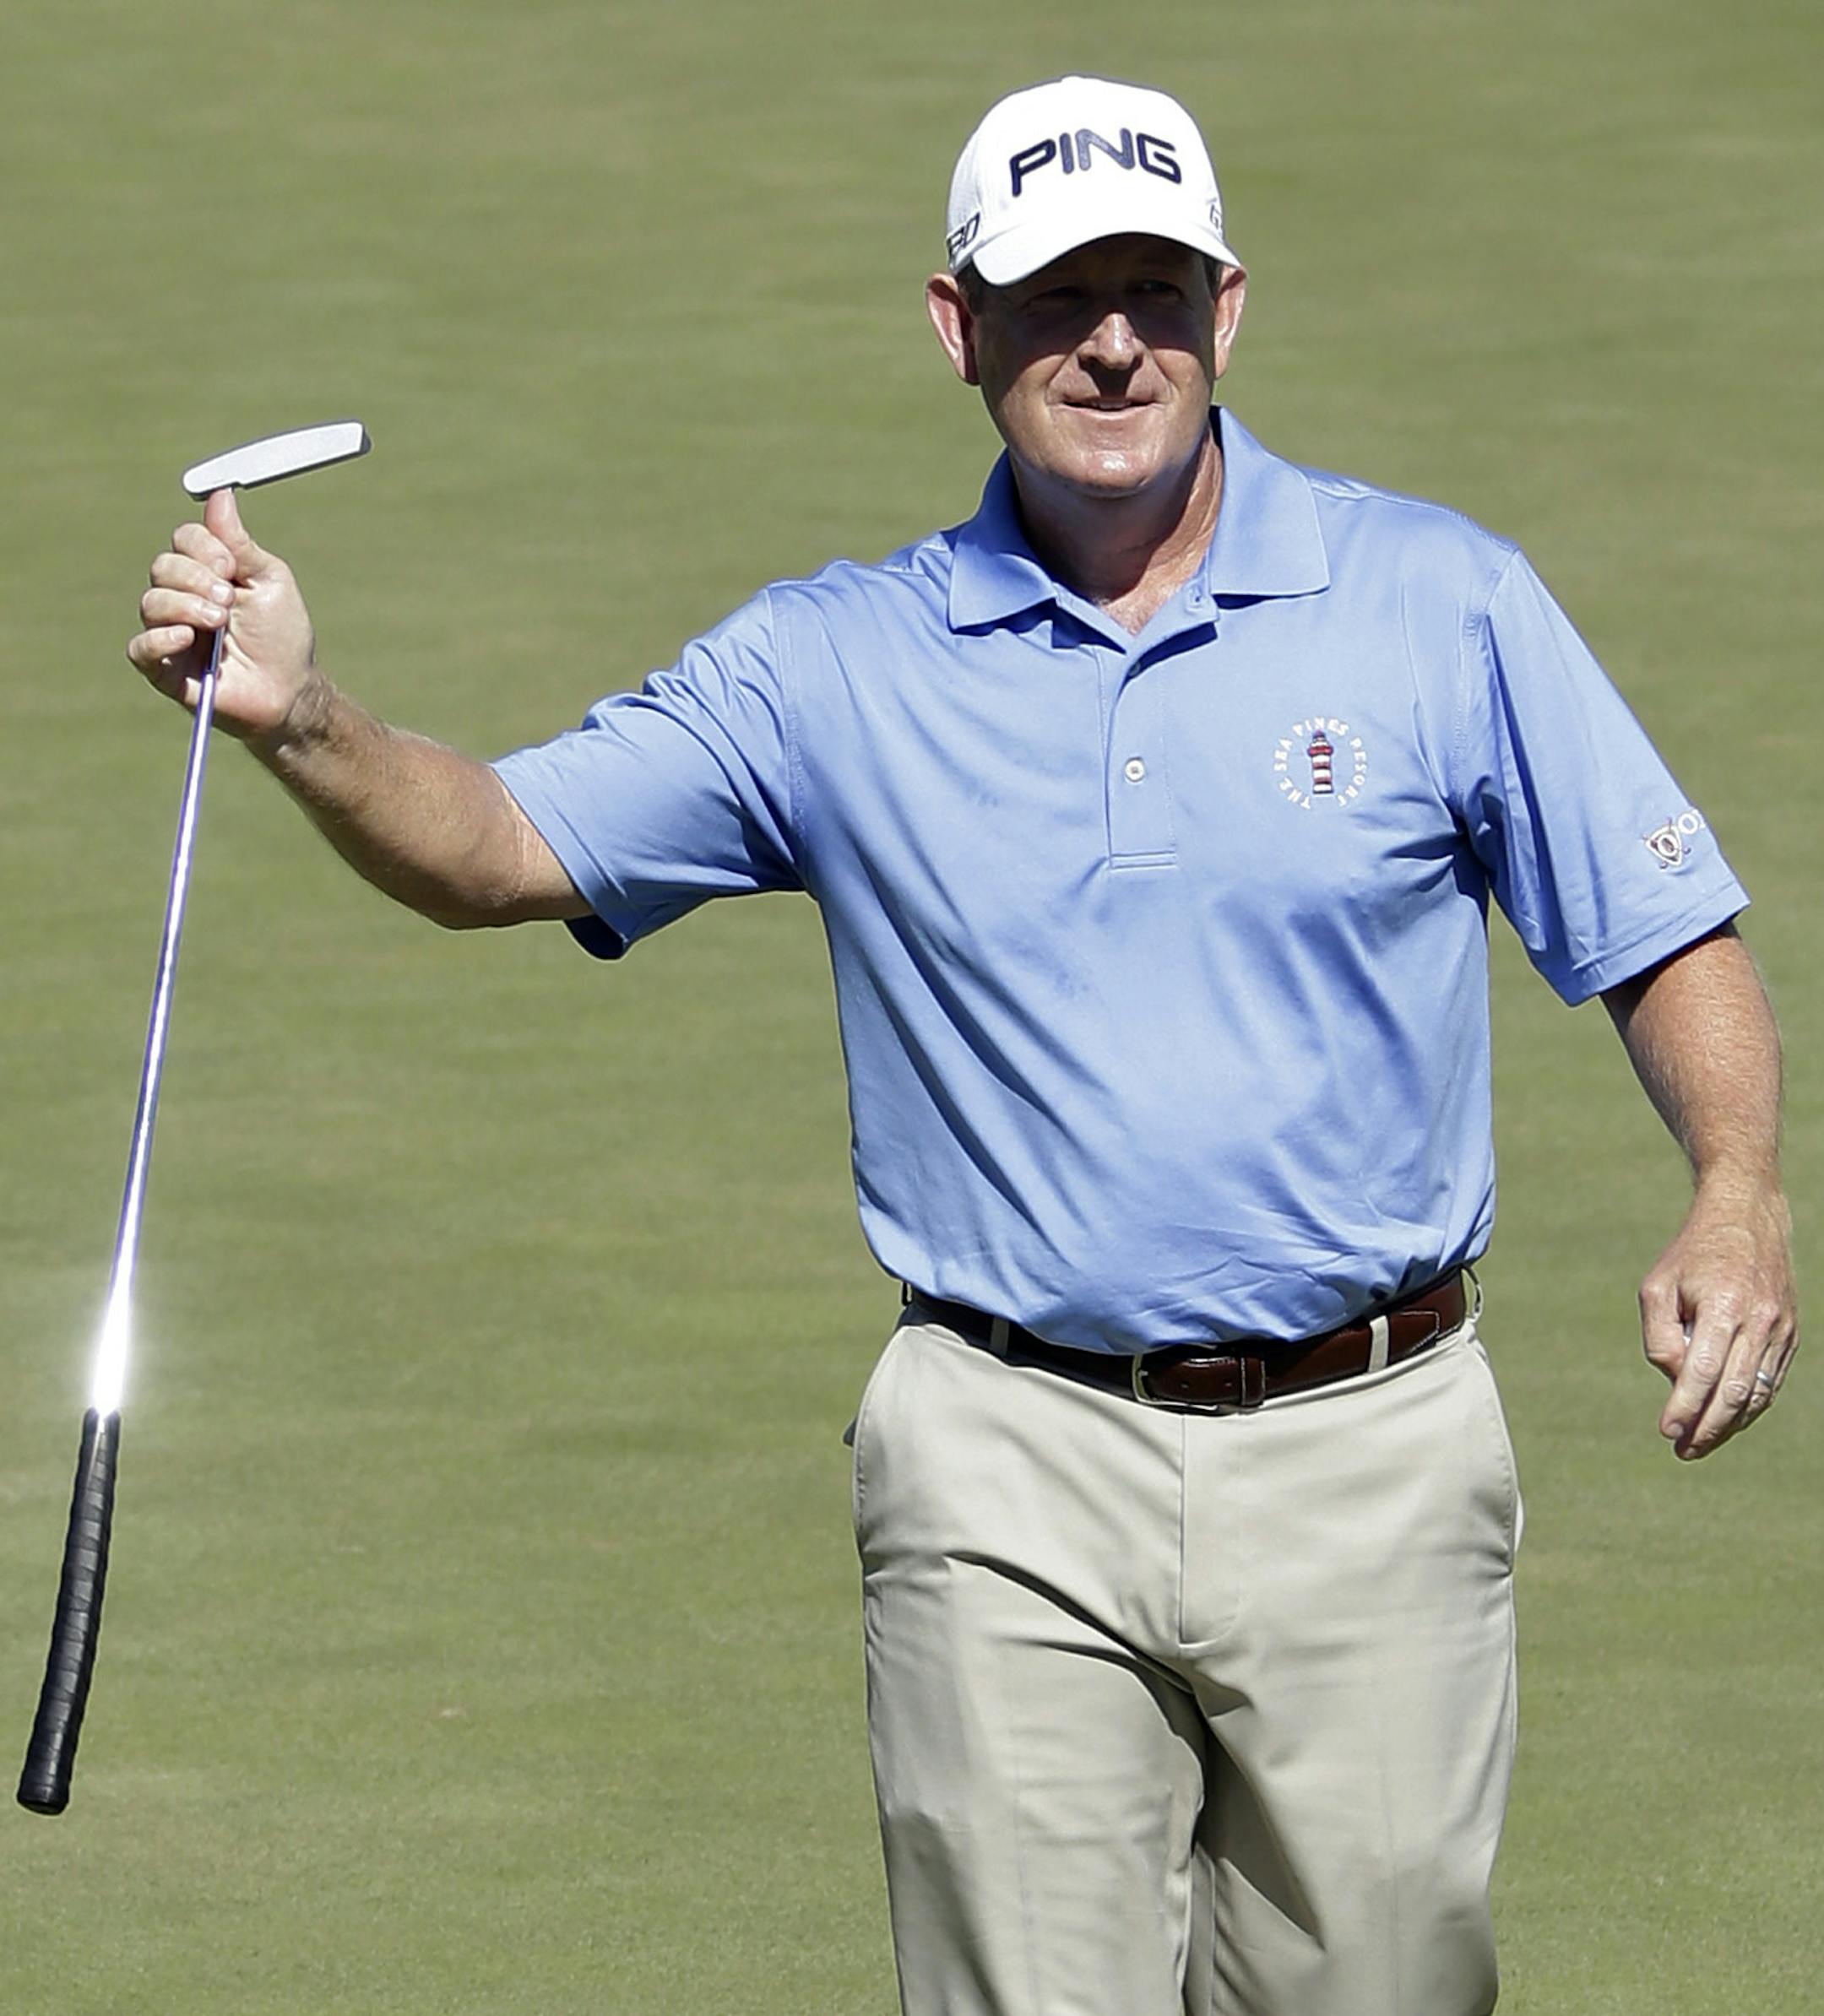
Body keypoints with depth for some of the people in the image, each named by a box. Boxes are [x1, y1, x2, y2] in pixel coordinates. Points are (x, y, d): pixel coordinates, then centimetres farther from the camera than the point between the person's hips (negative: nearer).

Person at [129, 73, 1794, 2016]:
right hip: (1012, 1487, 0)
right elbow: (498, 849, 1)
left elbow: (1668, 934, 5)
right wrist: (300, 721, -19)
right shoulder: (838, 665, 5)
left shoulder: (1443, 603, 3)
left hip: (1366, 1446, 0)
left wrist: (1737, 1198, -13)